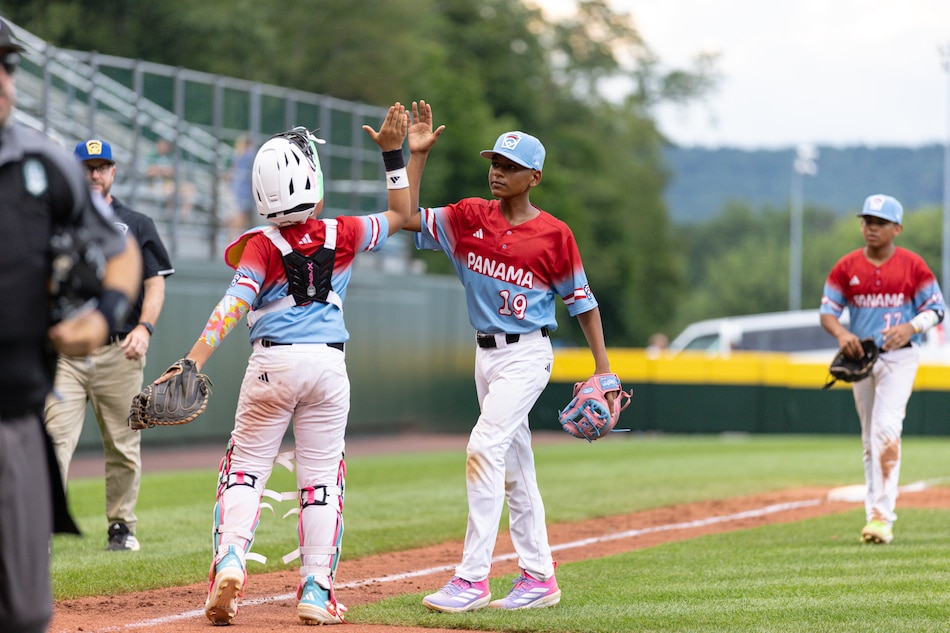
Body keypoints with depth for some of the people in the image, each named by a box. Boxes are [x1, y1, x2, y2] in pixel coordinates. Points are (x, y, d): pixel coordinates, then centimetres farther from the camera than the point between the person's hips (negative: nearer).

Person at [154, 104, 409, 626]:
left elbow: (234, 303, -20)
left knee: (246, 465, 9)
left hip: (273, 363, -2)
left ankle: (229, 559, -14)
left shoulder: (261, 246, -8)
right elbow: (400, 214, 15)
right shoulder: (341, 235, 0)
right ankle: (316, 591, 3)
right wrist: (393, 152, 16)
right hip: (328, 366, 2)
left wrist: (194, 361, -27)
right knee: (320, 475, 7)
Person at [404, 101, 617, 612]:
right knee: (513, 467, 11)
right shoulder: (469, 218, 5)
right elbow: (407, 218, -1)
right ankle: (538, 578, 20)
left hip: (527, 354, -6)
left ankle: (472, 579, -20)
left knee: (485, 447, -19)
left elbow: (582, 301, -2)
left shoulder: (554, 234, -7)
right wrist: (417, 155, -5)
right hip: (486, 354, 6)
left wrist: (603, 369, -3)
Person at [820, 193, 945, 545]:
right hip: (860, 357, 4)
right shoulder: (847, 266, 3)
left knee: (885, 429, -19)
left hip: (900, 357, -4)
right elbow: (827, 310, 3)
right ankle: (875, 513, 18)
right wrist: (842, 334, -18)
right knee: (870, 439, 10)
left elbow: (935, 309, 0)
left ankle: (882, 515, -21)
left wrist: (911, 327, -20)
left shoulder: (913, 265, -3)